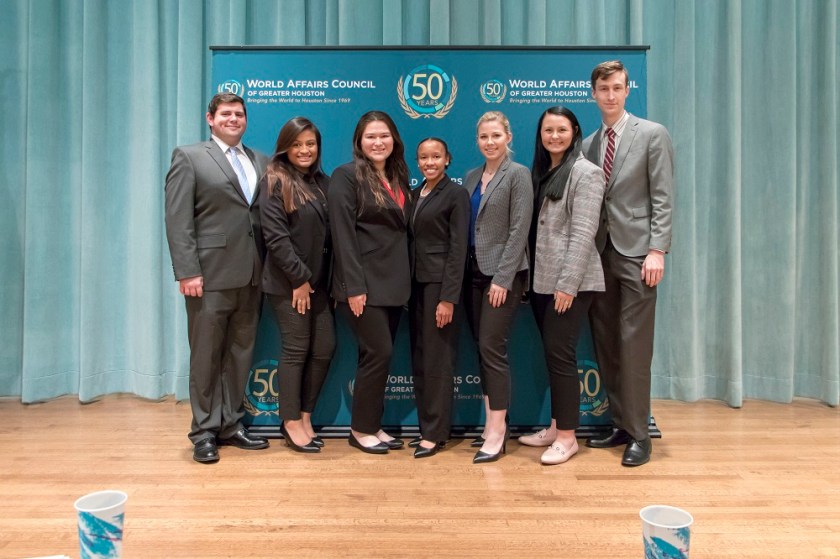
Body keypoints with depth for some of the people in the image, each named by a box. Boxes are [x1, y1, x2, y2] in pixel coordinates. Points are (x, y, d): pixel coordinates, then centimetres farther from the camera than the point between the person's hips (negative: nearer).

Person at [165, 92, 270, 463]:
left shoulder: (261, 162, 15)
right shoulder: (189, 157, 2)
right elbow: (177, 220, -6)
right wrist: (188, 272, -13)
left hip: (251, 277, 5)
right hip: (210, 276, -4)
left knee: (240, 354, 11)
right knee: (206, 356, 5)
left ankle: (230, 425, 25)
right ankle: (204, 432, 18)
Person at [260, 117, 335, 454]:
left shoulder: (322, 182, 12)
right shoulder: (275, 182, -5)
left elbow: (328, 232, 12)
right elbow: (275, 236, -13)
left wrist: (328, 279, 4)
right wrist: (299, 278, -14)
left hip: (318, 281, 6)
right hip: (287, 283, -6)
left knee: (324, 349, 5)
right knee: (296, 350, 0)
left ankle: (305, 415, 22)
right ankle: (292, 423, 14)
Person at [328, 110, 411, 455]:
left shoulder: (398, 177, 14)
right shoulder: (347, 175, -6)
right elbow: (343, 234, -14)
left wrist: (405, 280, 10)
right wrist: (354, 286, -19)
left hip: (394, 283, 7)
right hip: (364, 284, -7)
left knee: (377, 355, 12)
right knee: (379, 353, -5)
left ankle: (373, 425, 23)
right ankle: (361, 429, 12)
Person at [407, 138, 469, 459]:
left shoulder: (456, 194, -5)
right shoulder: (416, 193, 14)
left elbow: (458, 248, -12)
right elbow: (412, 241, 12)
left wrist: (449, 297, -17)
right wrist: (408, 285, 5)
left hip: (440, 282, -7)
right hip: (416, 282, 7)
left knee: (437, 358, -1)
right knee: (419, 358, 10)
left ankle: (436, 433, 9)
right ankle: (426, 426, 21)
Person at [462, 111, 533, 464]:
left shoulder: (517, 174, -5)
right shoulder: (471, 177, 14)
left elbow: (519, 230, -12)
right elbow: (466, 227, 14)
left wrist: (502, 278, -17)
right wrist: (464, 270, 6)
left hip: (503, 273, -7)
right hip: (473, 272, 7)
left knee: (492, 348, -8)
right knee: (482, 350, 9)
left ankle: (497, 434, 1)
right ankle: (492, 425, 19)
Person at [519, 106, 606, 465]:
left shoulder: (585, 172, -7)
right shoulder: (540, 171, 15)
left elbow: (582, 233, -15)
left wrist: (568, 283, -20)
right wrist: (532, 276, 9)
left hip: (570, 281, -7)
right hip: (542, 279, 7)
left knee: (560, 354, -5)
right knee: (551, 353, 12)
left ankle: (567, 436, 7)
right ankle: (556, 426, 23)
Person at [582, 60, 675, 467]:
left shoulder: (652, 135, 1)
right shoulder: (588, 144, 15)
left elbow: (663, 199, -6)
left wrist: (657, 250, -14)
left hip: (635, 252, -5)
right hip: (600, 252, 5)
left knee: (633, 345, -5)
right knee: (605, 344, 8)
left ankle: (639, 435, 8)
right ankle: (621, 425, 21)